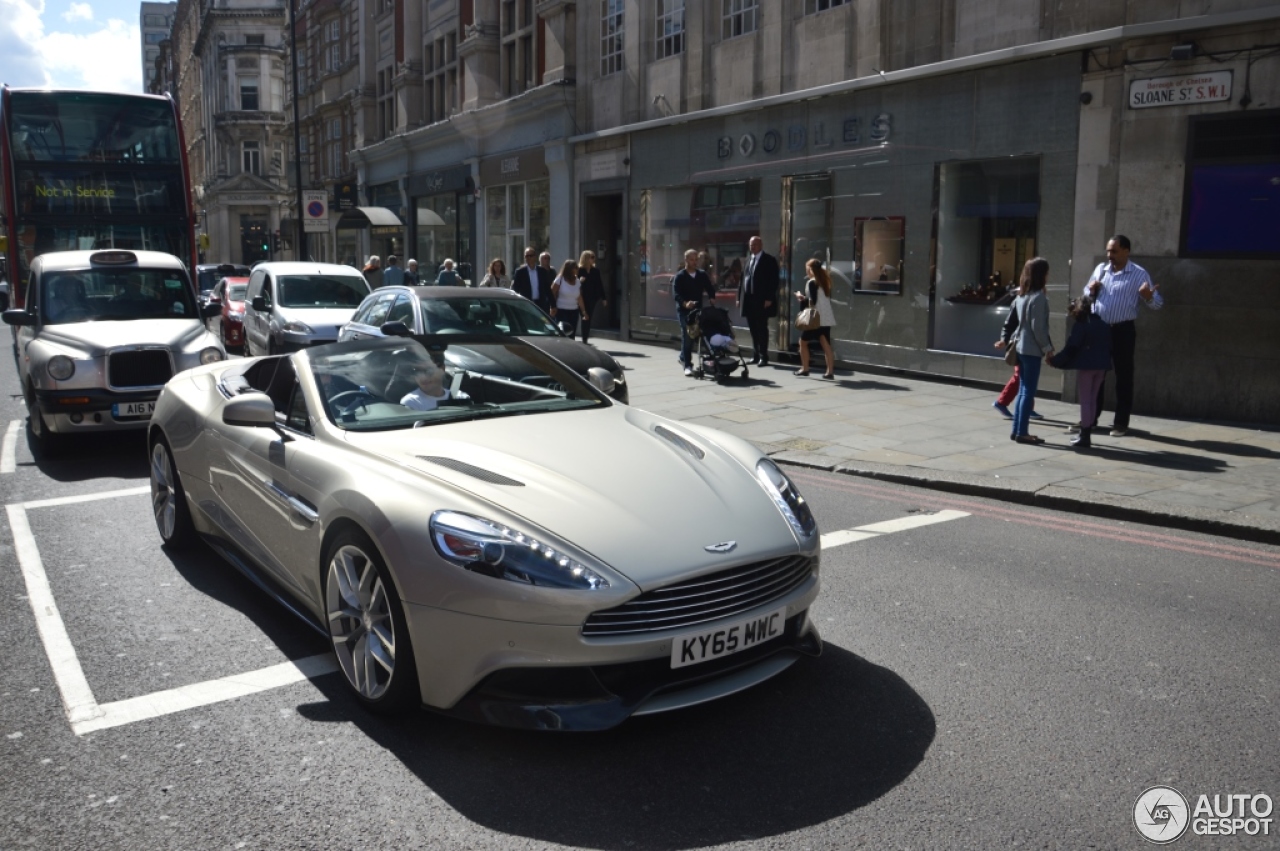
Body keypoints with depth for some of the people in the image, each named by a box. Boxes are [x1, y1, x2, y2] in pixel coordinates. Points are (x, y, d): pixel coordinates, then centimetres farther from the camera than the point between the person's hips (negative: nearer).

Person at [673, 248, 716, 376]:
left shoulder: (702, 275, 11)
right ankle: (687, 365, -5)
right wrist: (684, 303, -32)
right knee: (687, 337, -10)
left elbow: (709, 288, 6)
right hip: (684, 310, -5)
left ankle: (683, 358, 28)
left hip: (698, 309, 5)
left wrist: (712, 297, -16)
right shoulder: (679, 276, -3)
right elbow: (676, 293, -14)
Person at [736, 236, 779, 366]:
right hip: (748, 299, 6)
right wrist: (740, 297, 10)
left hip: (761, 301, -6)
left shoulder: (769, 260, -2)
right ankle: (757, 355, 15)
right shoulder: (749, 260, 19)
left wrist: (769, 299, -16)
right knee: (753, 329, 9)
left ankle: (763, 357, 0)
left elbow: (774, 280, -9)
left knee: (762, 328, -4)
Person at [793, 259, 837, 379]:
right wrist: (805, 298, 14)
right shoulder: (824, 281, 14)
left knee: (803, 341, 7)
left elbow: (812, 301, -17)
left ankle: (805, 369, 9)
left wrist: (802, 298, -1)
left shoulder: (811, 282, -10)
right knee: (826, 344, 3)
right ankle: (830, 371, -3)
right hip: (826, 318, 7)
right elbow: (821, 299, 15)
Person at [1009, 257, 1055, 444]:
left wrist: (1010, 340, 17)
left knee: (1023, 390, 12)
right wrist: (1047, 347, -10)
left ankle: (1017, 430, 15)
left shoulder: (1021, 296, 11)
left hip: (1021, 348, 8)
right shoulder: (1039, 297, -15)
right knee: (1029, 391, -4)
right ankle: (1022, 432, -1)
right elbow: (1037, 327, -17)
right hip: (1032, 350, -8)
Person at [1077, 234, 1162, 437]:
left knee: (1123, 377, 1)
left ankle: (1121, 423, 8)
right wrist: (1091, 291, -6)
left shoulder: (1139, 274, -7)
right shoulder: (1100, 269, 8)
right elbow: (1087, 294, 19)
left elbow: (1157, 304, -8)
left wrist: (1149, 297, -31)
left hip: (1122, 331, -4)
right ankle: (1089, 419, 17)